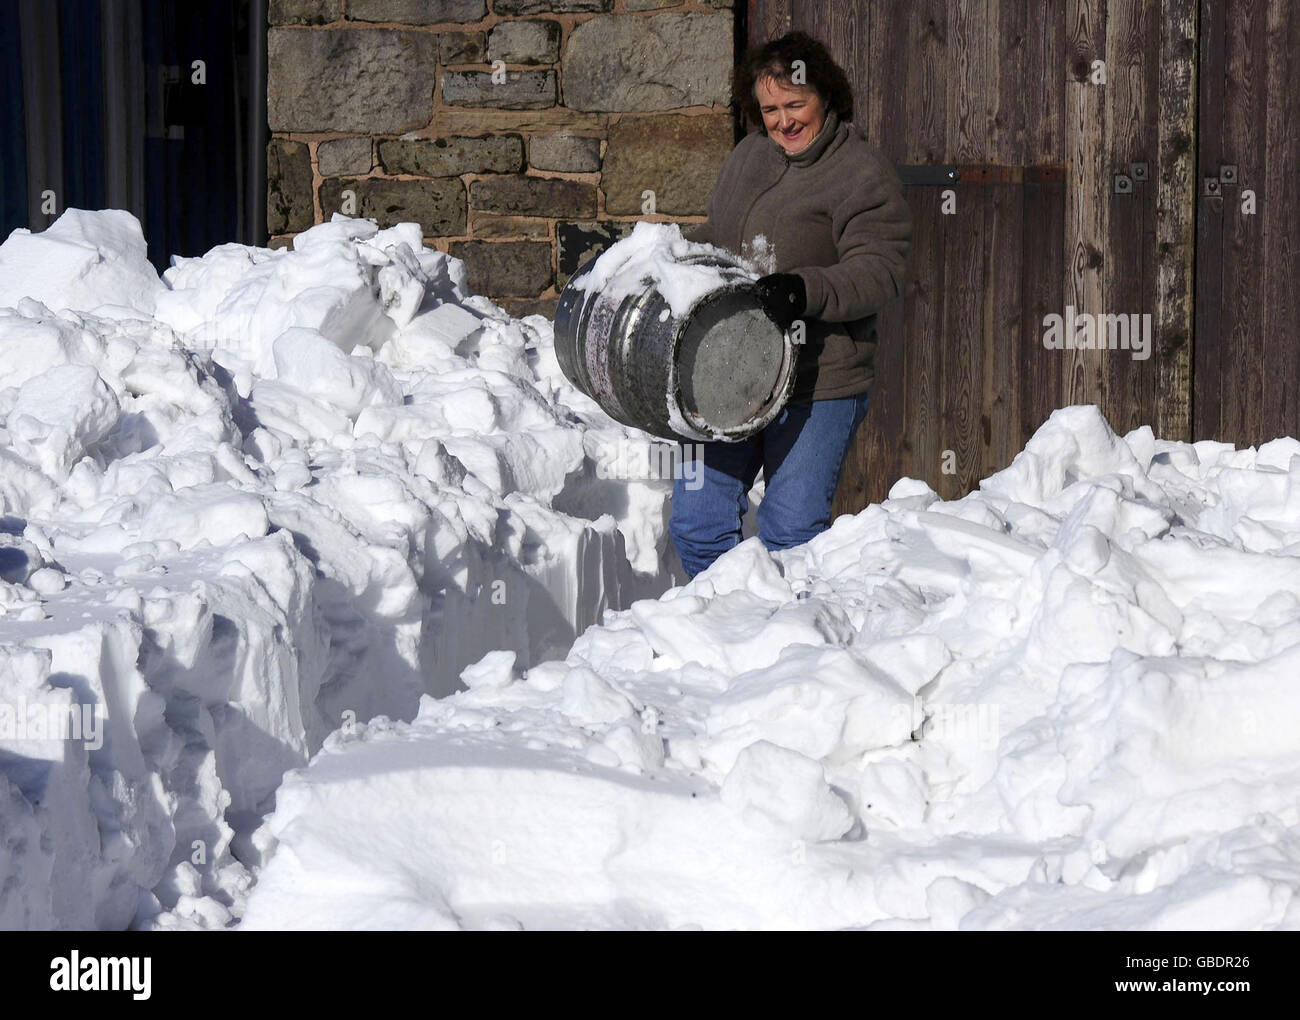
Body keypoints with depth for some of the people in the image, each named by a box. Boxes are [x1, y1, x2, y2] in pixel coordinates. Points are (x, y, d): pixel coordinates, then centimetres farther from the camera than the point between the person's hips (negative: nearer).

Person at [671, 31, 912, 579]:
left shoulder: (862, 173, -7)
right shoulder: (747, 157, 16)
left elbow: (878, 271, -16)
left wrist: (806, 291, -30)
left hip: (816, 389, -6)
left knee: (791, 529, -5)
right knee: (697, 523, 4)